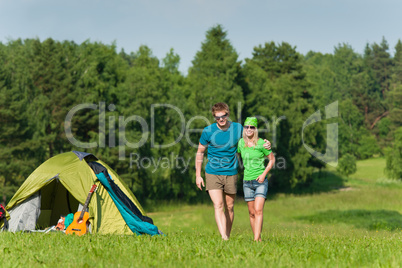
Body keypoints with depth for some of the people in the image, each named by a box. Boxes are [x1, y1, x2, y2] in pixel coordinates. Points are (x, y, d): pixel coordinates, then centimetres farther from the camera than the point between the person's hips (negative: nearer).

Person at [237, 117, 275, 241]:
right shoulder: (241, 142, 3)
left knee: (258, 211, -16)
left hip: (260, 181, -4)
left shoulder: (261, 143, -8)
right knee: (252, 213, 7)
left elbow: (272, 159, 1)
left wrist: (264, 174, -10)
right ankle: (258, 239, 17)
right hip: (247, 182, 4)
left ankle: (256, 239, -22)